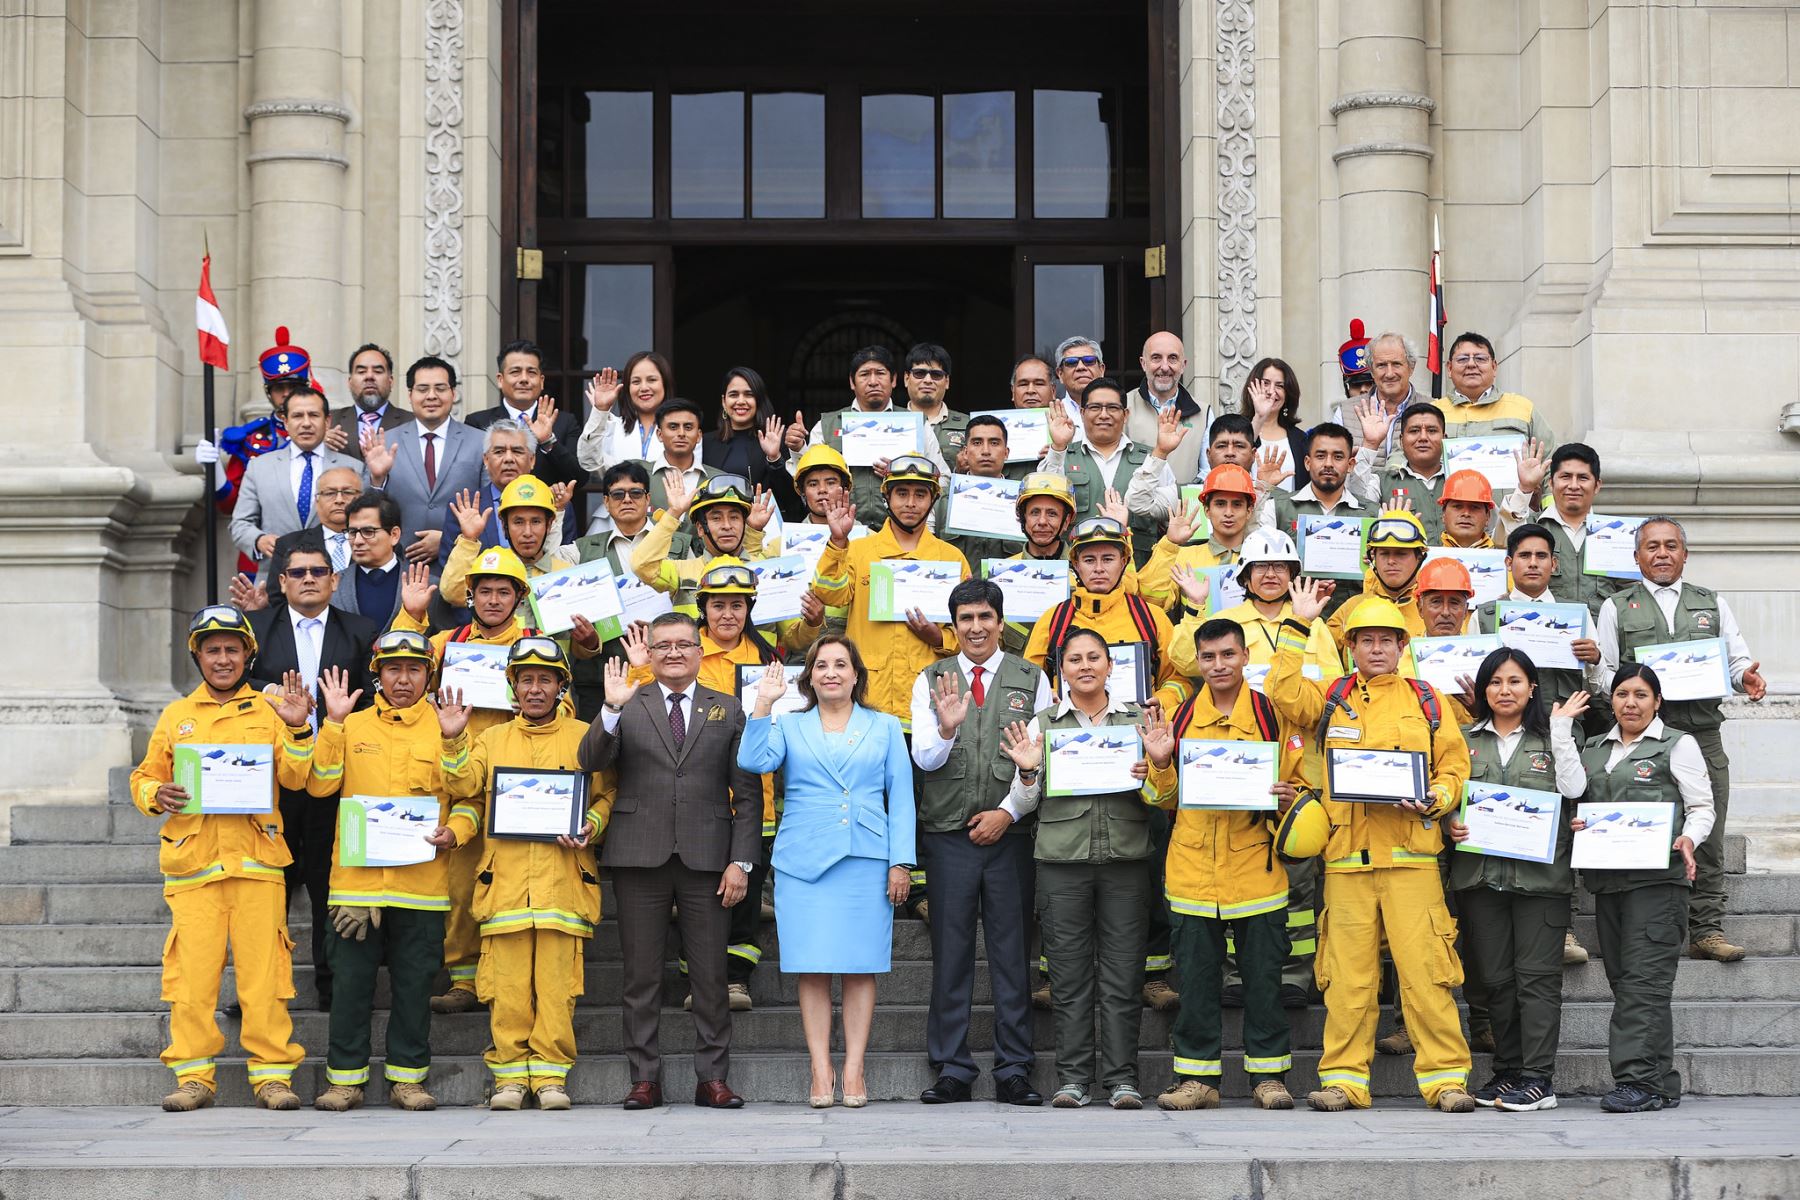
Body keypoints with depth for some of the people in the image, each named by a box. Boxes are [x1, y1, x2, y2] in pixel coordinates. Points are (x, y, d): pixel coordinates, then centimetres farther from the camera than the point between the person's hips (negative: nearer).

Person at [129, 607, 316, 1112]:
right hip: (192, 861, 1)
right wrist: (157, 796, -4)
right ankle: (193, 1076, 4)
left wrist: (297, 730, -12)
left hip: (256, 861, -1)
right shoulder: (176, 717, 16)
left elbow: (295, 778, 2)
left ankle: (272, 1074, 1)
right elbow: (143, 778, 17)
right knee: (192, 972, -3)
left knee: (263, 971, -5)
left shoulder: (267, 712, 12)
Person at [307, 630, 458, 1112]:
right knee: (350, 981, 2)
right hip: (357, 875, 0)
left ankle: (408, 1078, 13)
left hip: (421, 880, 0)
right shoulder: (353, 726, 9)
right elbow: (321, 784, -1)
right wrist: (334, 723, -8)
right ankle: (345, 1079, 10)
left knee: (413, 983, 4)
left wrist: (452, 832, -8)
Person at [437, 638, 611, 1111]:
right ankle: (510, 1074, 4)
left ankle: (551, 1074, 1)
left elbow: (605, 797, 11)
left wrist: (590, 828, -7)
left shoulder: (584, 738, 12)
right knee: (508, 982, -2)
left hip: (562, 878, -1)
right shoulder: (491, 739, 18)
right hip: (504, 878, 1)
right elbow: (465, 790, 8)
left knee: (556, 979, -5)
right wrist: (453, 739, -3)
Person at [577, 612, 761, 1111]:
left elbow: (747, 793, 7)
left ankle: (713, 1079, 8)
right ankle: (644, 1079, 10)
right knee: (641, 977, 3)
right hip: (640, 859, 0)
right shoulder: (628, 707, 8)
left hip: (707, 860, 0)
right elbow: (591, 761, -7)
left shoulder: (728, 709, 10)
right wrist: (612, 709, -22)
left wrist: (741, 861, -1)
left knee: (712, 978, 2)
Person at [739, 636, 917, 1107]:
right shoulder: (789, 727, 12)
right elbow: (753, 761, -6)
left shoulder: (885, 728, 13)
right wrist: (763, 705, -12)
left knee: (860, 967, -1)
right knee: (812, 969, -3)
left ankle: (853, 1071, 2)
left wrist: (901, 862, 1)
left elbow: (901, 797, 9)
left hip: (866, 860, 0)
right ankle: (821, 1073, 1)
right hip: (803, 861, 0)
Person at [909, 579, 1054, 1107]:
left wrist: (1008, 811, -7)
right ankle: (952, 1070, 7)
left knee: (1012, 951, 1)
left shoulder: (1032, 680, 7)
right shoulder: (931, 681, 9)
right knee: (950, 952, 1)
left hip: (1010, 831, 0)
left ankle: (1013, 1072, 6)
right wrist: (946, 729, -19)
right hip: (947, 834, 1)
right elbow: (924, 759, 1)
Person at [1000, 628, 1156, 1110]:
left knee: (1121, 976, -1)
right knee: (1069, 978, 0)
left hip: (1126, 858, 0)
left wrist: (1149, 778, -8)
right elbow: (1024, 803, 9)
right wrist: (1027, 771, -10)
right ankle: (1073, 1078, 6)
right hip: (1061, 860, 0)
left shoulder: (1137, 718, 10)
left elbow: (1158, 800, 13)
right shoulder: (1042, 724, 9)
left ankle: (1121, 1079, 3)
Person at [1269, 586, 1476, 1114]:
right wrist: (1297, 625, -4)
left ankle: (1445, 1077, -1)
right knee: (1346, 973, 1)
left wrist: (1433, 800, -8)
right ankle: (1343, 1079, 7)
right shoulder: (1331, 698, 13)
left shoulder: (1426, 701, 13)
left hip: (1411, 856, -1)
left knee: (1424, 969, -6)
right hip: (1347, 855, 1)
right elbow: (1282, 692, -5)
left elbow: (1456, 765, 12)